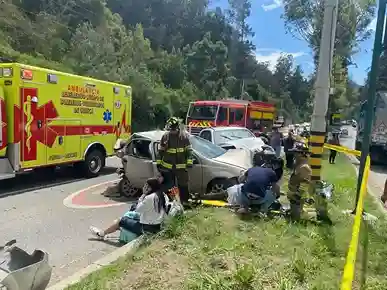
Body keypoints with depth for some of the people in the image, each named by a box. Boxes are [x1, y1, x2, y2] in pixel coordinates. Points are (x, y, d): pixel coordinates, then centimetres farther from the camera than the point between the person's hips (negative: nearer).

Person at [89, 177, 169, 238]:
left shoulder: (150, 197, -23)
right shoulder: (163, 195, 1)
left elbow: (138, 209, -10)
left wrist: (143, 195, -9)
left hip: (147, 228, -8)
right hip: (157, 225, 8)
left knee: (121, 221, 10)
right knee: (128, 215, 22)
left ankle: (102, 233, 28)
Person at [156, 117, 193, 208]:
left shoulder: (185, 136, -4)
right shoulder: (165, 136, 1)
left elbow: (189, 150, -1)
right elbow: (160, 151, 8)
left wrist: (189, 162, -6)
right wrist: (158, 163, 7)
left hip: (181, 166, -1)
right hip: (167, 167, 2)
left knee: (183, 185, 6)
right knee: (168, 185, 11)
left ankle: (185, 201, 18)